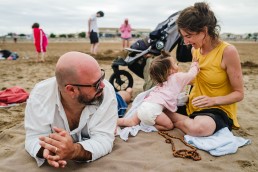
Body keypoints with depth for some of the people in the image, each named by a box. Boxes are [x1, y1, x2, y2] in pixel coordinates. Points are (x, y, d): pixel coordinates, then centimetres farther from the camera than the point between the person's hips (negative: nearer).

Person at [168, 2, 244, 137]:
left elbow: (239, 94, -13)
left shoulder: (227, 51, -18)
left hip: (219, 109, -6)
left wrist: (213, 100, -29)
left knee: (200, 127, -39)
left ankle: (172, 118, -9)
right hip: (193, 106, 6)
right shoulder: (195, 50, 2)